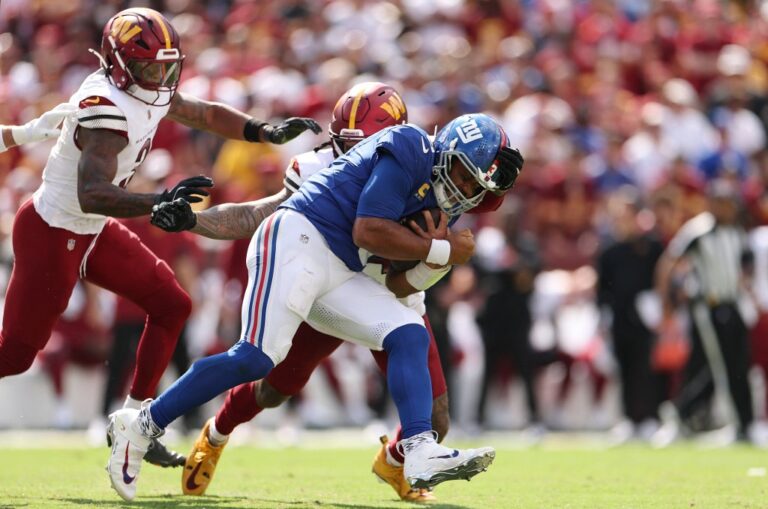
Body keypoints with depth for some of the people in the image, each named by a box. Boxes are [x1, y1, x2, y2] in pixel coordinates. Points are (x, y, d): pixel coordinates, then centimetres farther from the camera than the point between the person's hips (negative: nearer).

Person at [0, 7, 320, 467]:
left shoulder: (150, 92, -1)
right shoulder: (107, 109, -29)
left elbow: (205, 115, 16)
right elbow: (91, 195, -41)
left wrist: (268, 132, 3)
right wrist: (160, 203, -51)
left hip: (90, 232, 9)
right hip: (51, 235, -9)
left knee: (171, 307, 7)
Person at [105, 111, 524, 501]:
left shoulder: (438, 199, 19)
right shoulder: (410, 151, -6)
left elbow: (396, 287, 17)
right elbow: (368, 231, -15)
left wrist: (437, 261, -1)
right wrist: (441, 251, -8)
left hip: (339, 276, 9)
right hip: (297, 240, -9)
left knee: (409, 335, -6)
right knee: (256, 357, -19)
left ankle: (421, 454, -20)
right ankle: (140, 426, -10)